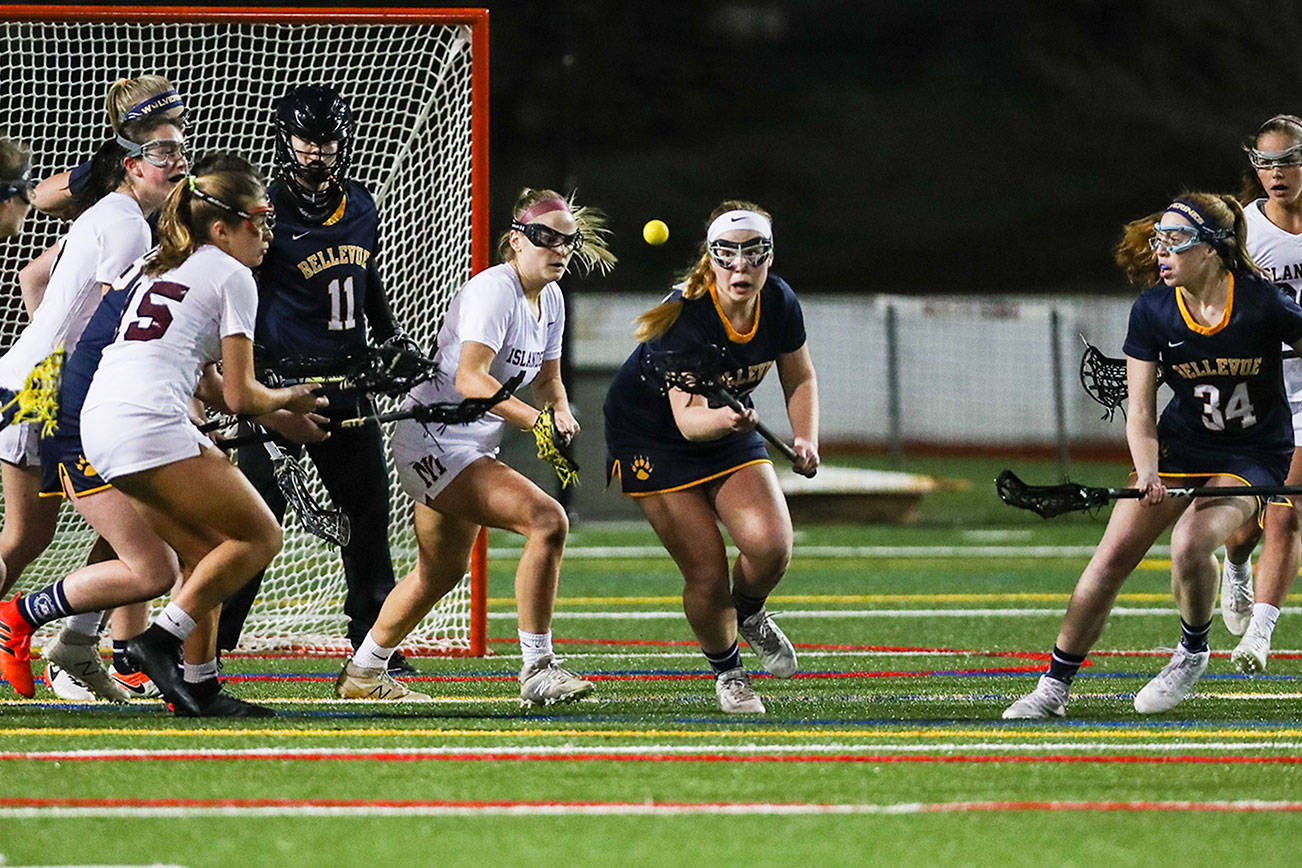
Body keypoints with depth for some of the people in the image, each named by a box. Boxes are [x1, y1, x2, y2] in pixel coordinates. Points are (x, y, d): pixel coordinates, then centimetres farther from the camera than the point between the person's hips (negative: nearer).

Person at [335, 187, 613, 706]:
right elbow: (470, 379, -32)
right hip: (433, 442, -10)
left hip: (474, 447, 10)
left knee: (443, 571, 23)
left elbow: (547, 377, 19)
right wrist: (534, 419, -41)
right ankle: (537, 671, -22)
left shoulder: (550, 298, 8)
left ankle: (362, 674, 41)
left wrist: (560, 412, -4)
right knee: (548, 521, -24)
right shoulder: (493, 291, -20)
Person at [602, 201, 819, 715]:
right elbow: (687, 416, -38)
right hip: (650, 437, -5)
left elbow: (800, 378, 5)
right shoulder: (684, 315, -31)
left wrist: (806, 440, -10)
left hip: (729, 429, 5)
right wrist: (722, 419, -60)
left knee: (770, 546, -18)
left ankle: (749, 615, 17)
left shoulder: (779, 303, -13)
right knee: (707, 574, -11)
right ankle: (726, 671, 18)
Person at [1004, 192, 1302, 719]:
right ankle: (1054, 686, 4)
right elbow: (1140, 410, -9)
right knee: (1113, 556, -8)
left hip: (1254, 456, -4)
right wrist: (1147, 471, -28)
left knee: (1190, 545, -28)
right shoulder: (1151, 312, -11)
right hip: (1180, 445, 4)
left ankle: (1193, 652, 1)